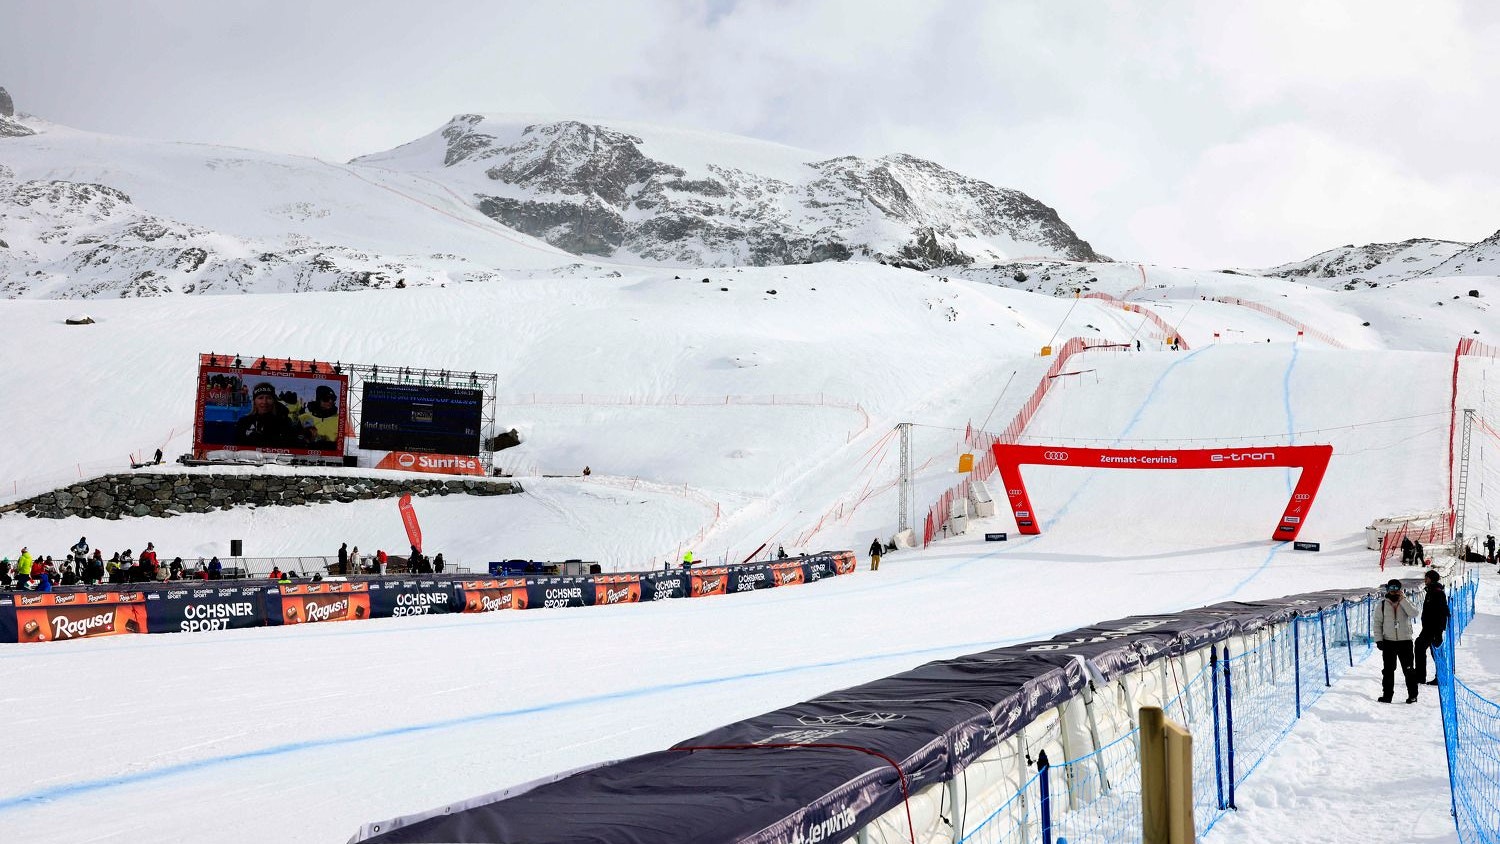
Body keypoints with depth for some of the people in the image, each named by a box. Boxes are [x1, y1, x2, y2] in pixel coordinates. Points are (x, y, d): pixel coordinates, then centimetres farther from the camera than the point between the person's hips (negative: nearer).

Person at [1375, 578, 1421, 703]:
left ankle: (1412, 695, 11)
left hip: (1405, 641, -1)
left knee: (1408, 669, 3)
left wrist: (1402, 600, -18)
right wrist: (1378, 639, -2)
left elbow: (1415, 614, -17)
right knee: (1388, 670, 5)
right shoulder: (1382, 604, 5)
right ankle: (1387, 694, 12)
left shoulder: (1406, 602, 3)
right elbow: (1377, 623, 7)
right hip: (1388, 642, 1)